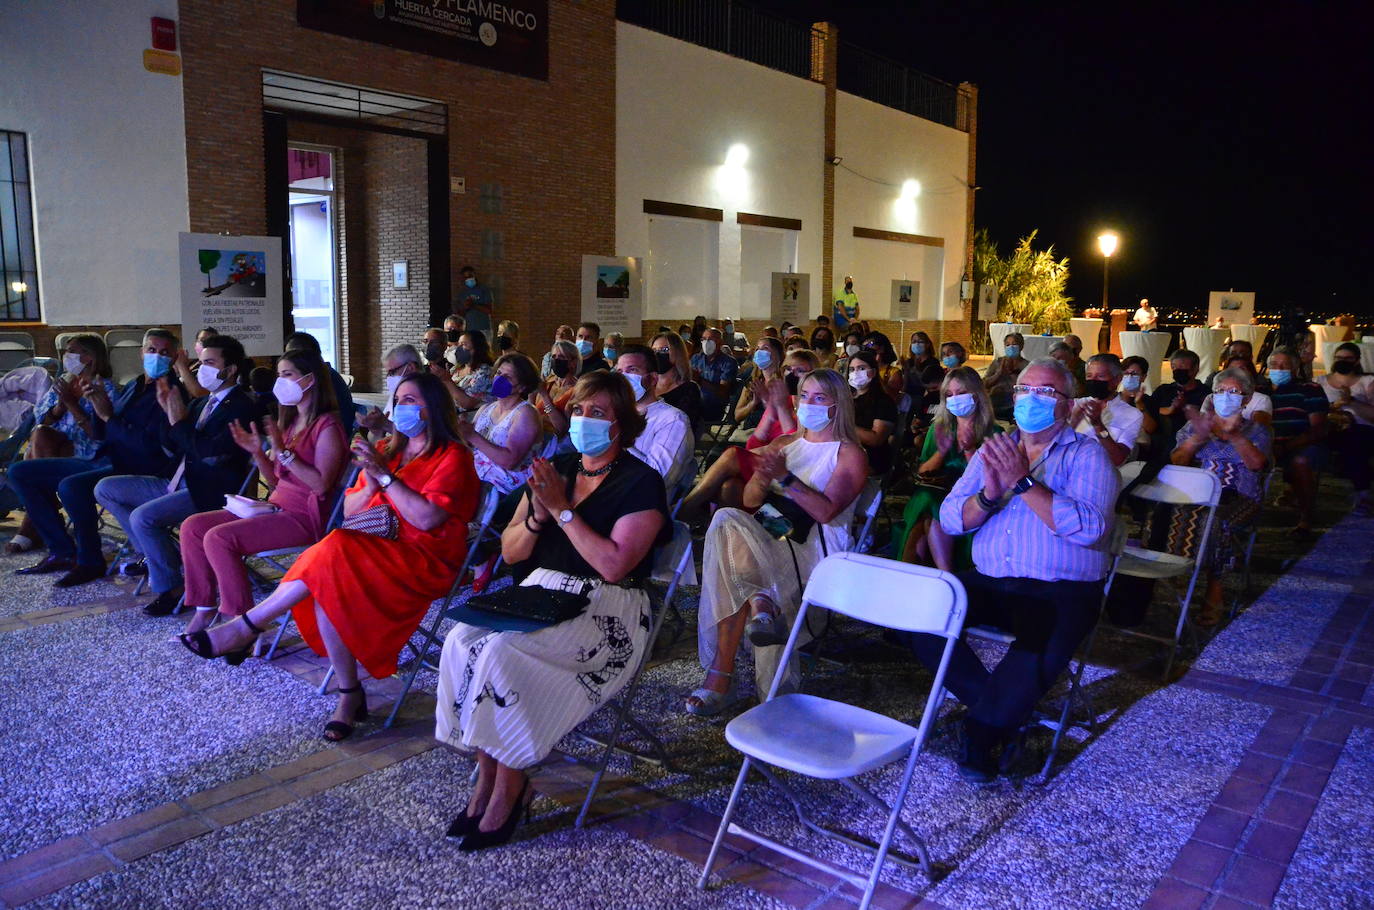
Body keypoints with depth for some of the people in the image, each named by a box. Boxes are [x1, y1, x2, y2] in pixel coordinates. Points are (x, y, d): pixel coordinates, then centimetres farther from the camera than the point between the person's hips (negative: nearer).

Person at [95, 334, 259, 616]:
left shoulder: (242, 407, -12)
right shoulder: (200, 403, 17)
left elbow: (212, 452, -23)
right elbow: (170, 446, 17)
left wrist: (179, 421, -13)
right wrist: (167, 409, 4)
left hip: (210, 492, -10)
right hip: (180, 484, 10)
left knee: (143, 516, -27)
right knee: (105, 489, 10)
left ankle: (169, 588, -9)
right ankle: (155, 553, 10)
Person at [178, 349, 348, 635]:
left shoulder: (327, 426, -11)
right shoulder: (288, 422, 17)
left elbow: (321, 483, -21)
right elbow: (275, 480, 18)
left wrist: (283, 452, -24)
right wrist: (257, 452, 2)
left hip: (303, 517, -9)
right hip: (276, 508, 9)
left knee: (218, 537, -24)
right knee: (192, 526, 0)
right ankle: (205, 609, 4)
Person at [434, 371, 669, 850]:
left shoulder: (640, 483, -5)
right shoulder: (555, 470, 14)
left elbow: (613, 565, -17)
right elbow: (510, 552, 14)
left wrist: (563, 510, -15)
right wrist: (536, 518, -6)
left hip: (606, 611, -6)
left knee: (498, 647, -28)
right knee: (461, 641, -21)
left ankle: (509, 785, -11)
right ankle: (486, 776, -7)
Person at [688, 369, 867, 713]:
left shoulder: (850, 454, 6)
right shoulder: (784, 444, 23)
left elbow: (826, 511, -9)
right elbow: (750, 501, 14)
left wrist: (785, 477, -17)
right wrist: (763, 478, -9)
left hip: (816, 548, -5)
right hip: (770, 535, 5)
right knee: (728, 521, -30)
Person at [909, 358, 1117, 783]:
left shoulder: (1086, 454, 3)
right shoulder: (994, 449, 16)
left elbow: (1089, 526, -16)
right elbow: (950, 518, 5)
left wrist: (1024, 484, -19)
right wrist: (989, 495, -14)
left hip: (1060, 591, -4)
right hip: (988, 582, 4)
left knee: (1038, 651, -32)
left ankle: (982, 731, -4)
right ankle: (998, 704, -2)